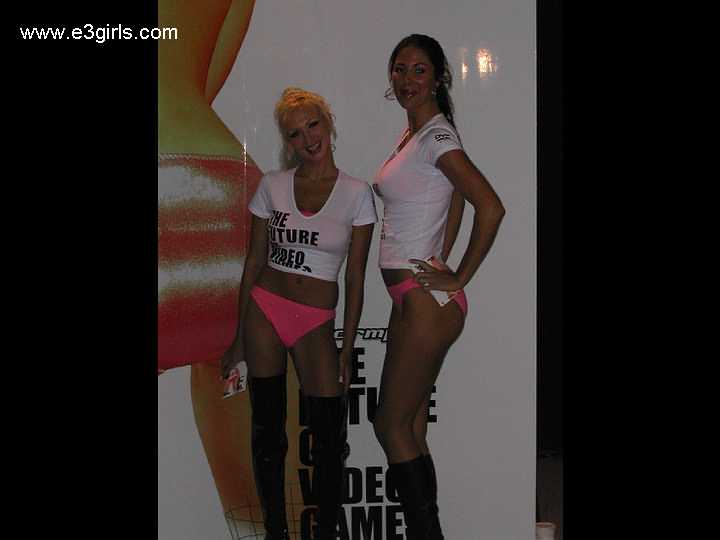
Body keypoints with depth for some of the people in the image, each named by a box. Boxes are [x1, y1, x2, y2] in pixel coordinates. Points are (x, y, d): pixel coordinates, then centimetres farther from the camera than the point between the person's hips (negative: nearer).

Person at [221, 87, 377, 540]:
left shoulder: (356, 193, -1)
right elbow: (255, 261, 7)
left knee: (330, 438, -5)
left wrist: (347, 347, -3)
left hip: (317, 322, -1)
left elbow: (356, 276, 0)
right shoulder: (273, 186, 3)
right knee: (268, 432, 6)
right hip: (264, 310, 2)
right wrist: (239, 337, 7)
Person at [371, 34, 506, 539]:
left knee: (392, 426, -2)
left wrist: (459, 277, -14)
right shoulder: (413, 132, 15)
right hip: (411, 298, 9)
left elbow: (491, 208, -22)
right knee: (411, 427, 12)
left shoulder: (436, 135, -13)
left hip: (426, 302, -9)